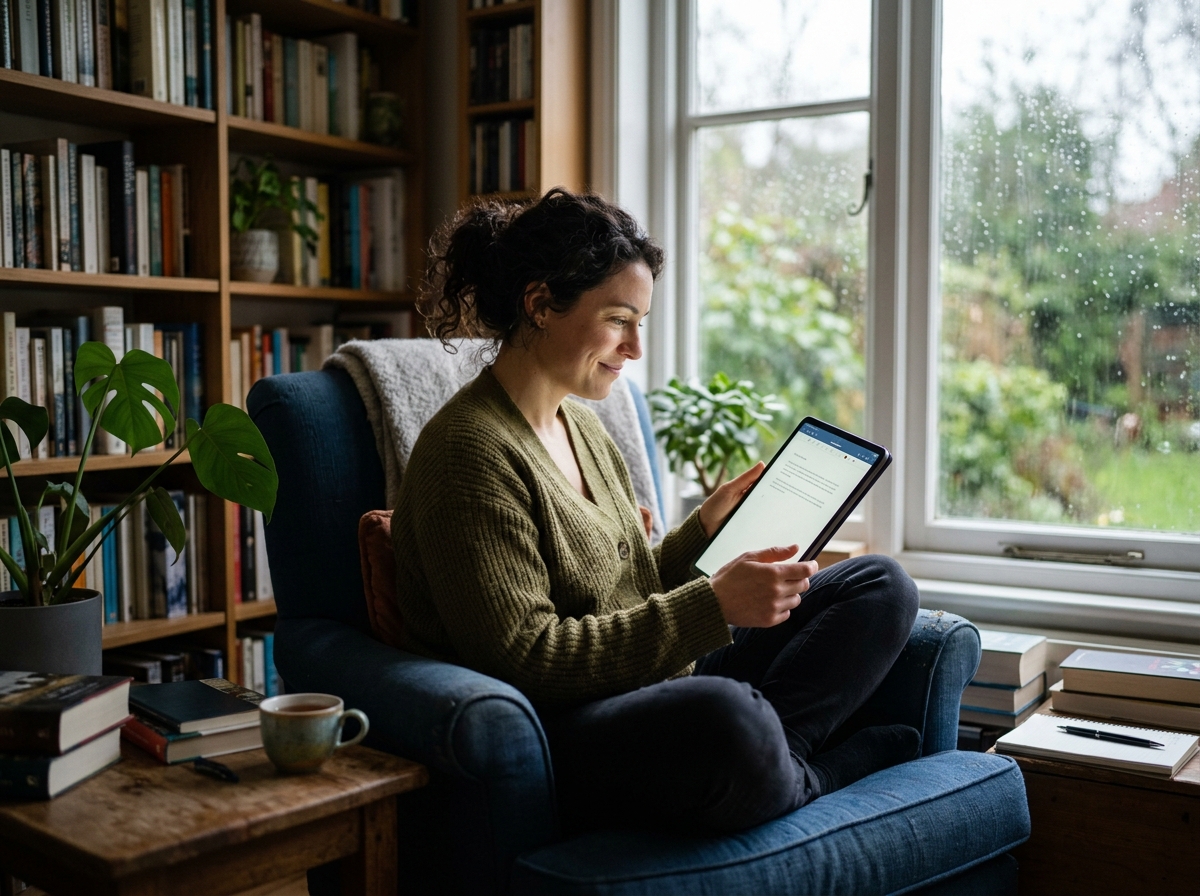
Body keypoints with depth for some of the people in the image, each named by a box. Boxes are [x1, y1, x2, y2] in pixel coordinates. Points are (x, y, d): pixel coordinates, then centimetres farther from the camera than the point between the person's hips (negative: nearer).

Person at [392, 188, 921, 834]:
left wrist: (709, 525, 4)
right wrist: (713, 606, -21)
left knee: (882, 585, 6)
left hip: (654, 681, 9)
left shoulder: (580, 425, 15)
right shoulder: (471, 450, -14)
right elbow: (528, 656, -20)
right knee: (724, 716, -41)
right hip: (551, 732, -9)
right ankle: (818, 770, -7)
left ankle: (778, 759, -16)